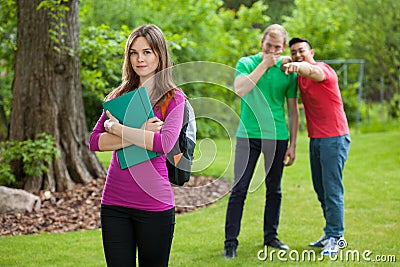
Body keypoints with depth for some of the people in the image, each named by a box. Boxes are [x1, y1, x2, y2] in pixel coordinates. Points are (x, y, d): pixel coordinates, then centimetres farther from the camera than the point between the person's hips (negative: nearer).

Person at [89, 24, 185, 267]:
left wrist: (116, 128, -12)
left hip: (154, 205, -4)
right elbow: (94, 141, 1)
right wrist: (139, 134, -13)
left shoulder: (174, 98, -2)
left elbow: (165, 143, -19)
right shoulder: (120, 96, 11)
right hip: (114, 204, 4)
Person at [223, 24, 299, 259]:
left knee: (274, 189, 10)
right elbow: (240, 89, -17)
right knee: (239, 189, -5)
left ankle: (271, 235, 23)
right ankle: (231, 241, 0)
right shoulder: (247, 63, 2)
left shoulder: (287, 70, 6)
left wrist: (293, 145, 5)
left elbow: (293, 111, 9)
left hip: (277, 136, 2)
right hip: (248, 134, -2)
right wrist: (263, 64, -16)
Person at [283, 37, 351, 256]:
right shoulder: (300, 76, 12)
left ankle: (334, 239, -7)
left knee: (332, 189, -9)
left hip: (334, 138, -8)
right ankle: (330, 233, 20)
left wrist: (297, 66, -58)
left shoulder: (324, 70, -14)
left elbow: (313, 71, -36)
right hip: (315, 139, 8)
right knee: (320, 189, 11)